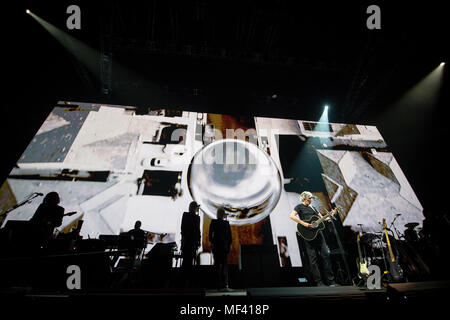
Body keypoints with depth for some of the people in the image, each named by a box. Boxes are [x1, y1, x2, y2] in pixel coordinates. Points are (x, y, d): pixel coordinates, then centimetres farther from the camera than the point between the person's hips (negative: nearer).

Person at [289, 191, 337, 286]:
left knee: (326, 255, 5)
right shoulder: (299, 207, -1)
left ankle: (331, 280, 15)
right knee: (313, 259, 0)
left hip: (318, 233, 6)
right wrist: (304, 224, -22)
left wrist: (331, 214, 10)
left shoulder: (312, 207, 20)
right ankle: (319, 282, 9)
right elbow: (292, 216, -18)